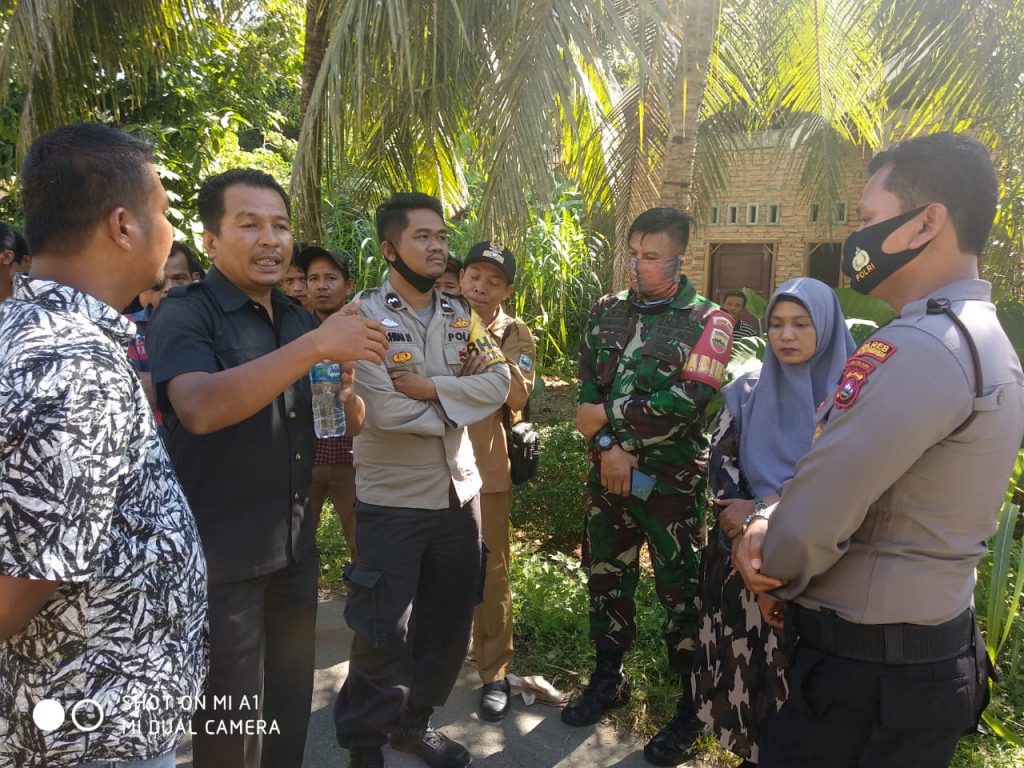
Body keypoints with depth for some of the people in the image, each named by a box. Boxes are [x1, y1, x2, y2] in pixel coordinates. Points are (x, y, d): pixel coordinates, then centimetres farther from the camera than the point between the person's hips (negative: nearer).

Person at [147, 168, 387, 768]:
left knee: (293, 704, 19)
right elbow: (199, 409, -31)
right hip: (221, 554, -6)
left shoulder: (298, 318, 8)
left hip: (296, 545, 6)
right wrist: (315, 345, -35)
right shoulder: (185, 314, -11)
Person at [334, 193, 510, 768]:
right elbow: (386, 410, -23)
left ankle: (415, 721, 41)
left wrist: (431, 387, -19)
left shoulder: (460, 316, 7)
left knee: (450, 624, 18)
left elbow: (499, 383, -6)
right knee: (384, 632, 7)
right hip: (393, 500, -6)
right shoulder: (364, 316, -12)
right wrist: (460, 395, -10)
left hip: (459, 493, 6)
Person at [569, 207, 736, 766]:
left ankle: (692, 707, 23)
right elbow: (586, 393, 1)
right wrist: (608, 447, -14)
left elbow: (684, 403, -18)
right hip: (608, 474, 5)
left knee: (681, 592, 5)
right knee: (606, 579, 16)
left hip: (672, 482, -4)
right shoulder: (605, 312, 7)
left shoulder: (707, 321, -7)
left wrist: (607, 416, -13)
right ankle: (608, 679, 37)